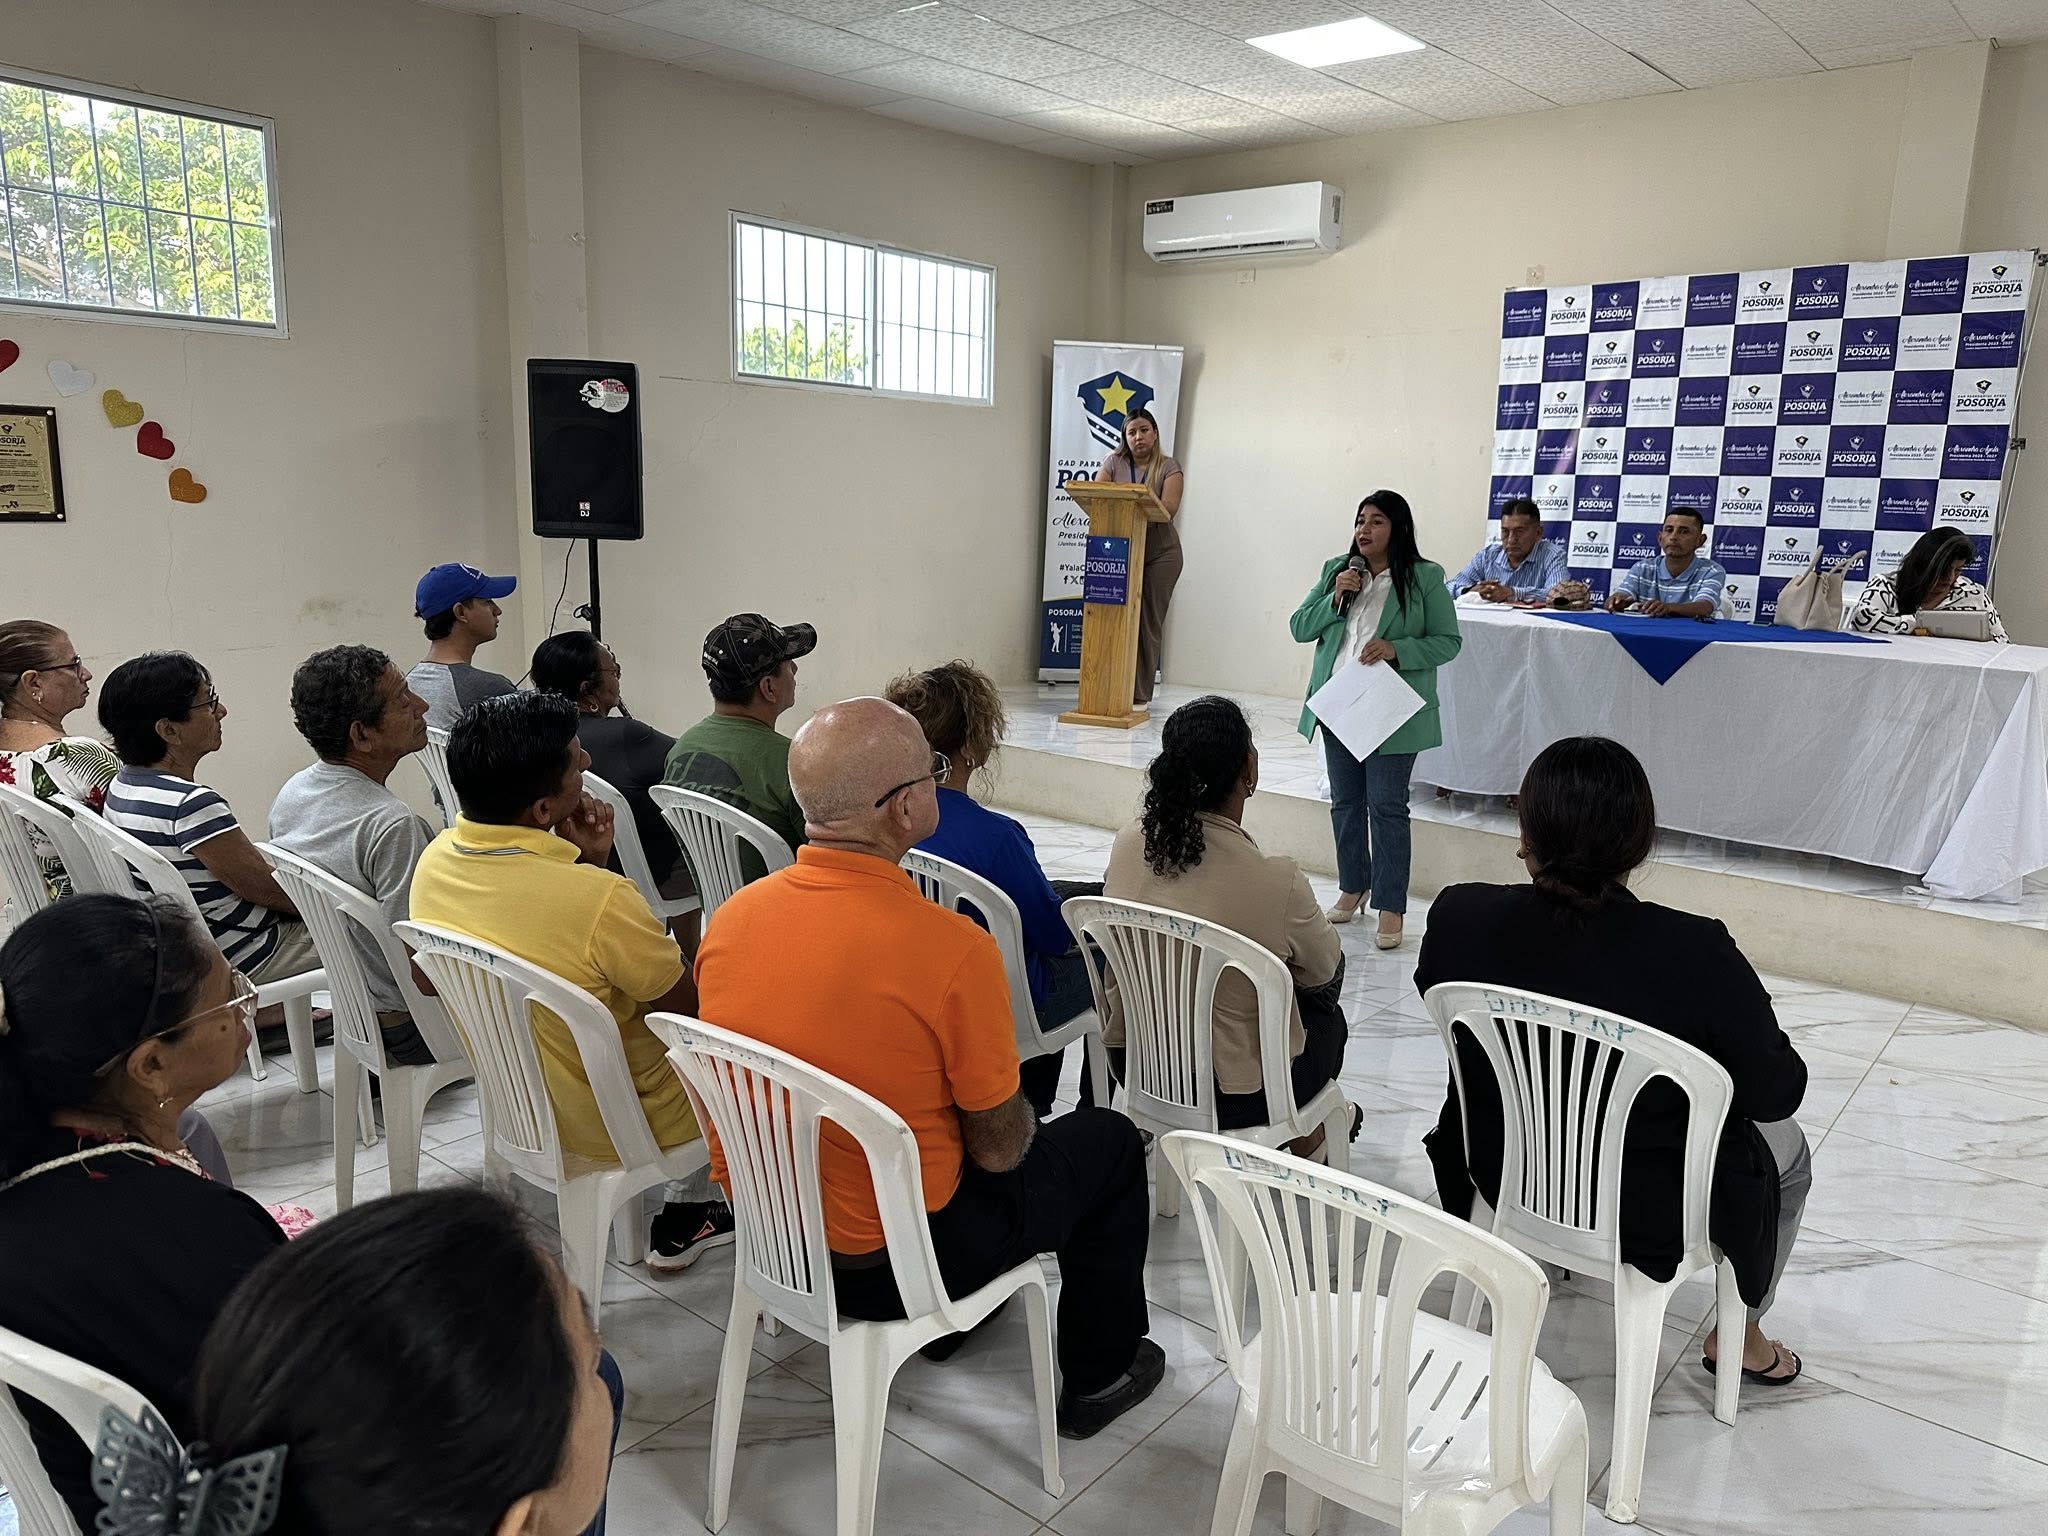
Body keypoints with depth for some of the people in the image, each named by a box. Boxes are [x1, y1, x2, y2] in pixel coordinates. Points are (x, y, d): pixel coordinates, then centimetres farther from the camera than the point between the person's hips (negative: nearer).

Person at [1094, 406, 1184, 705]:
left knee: (1148, 622, -3)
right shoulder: (1114, 463, 8)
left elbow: (1169, 508, -13)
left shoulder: (1169, 467, 1)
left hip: (1160, 554, -2)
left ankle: (1140, 694, 1)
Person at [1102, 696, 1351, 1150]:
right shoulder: (1275, 878, -27)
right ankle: (1303, 1131, 47)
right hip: (1233, 1095, -5)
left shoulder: (1128, 844, -12)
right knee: (1328, 1019, 28)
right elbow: (1322, 971, -7)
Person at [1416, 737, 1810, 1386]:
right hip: (1651, 1216, -2)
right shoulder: (1698, 954, -30)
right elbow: (1777, 1091, -16)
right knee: (1785, 1144, 28)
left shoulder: (1458, 917, -22)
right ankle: (1739, 1334, 43)